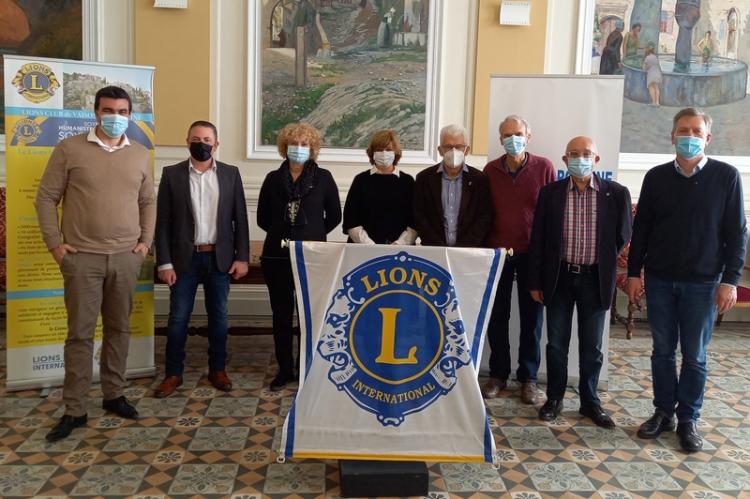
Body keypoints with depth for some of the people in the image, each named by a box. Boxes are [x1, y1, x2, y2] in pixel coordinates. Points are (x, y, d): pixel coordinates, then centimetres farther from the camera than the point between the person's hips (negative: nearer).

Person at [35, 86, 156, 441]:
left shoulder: (140, 155, 9)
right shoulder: (69, 149, -1)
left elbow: (148, 202, 15)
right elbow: (46, 198, 1)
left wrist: (146, 241, 6)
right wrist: (54, 243, -5)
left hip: (127, 258, 3)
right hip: (82, 257, -3)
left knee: (119, 329, 11)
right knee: (80, 333, 1)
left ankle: (114, 395, 25)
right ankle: (74, 410, 11)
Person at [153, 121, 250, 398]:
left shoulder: (231, 174, 3)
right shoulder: (172, 174, -1)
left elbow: (240, 218, 4)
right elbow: (163, 222, -2)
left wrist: (242, 257, -2)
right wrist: (164, 262, -7)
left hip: (219, 257, 1)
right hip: (185, 258, -1)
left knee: (218, 317, 10)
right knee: (178, 318, 4)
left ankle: (217, 370, 24)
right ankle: (173, 374, 18)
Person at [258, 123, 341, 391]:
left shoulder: (323, 178, 1)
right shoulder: (274, 178, 7)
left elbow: (334, 216, 7)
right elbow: (263, 218, 14)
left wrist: (313, 235, 7)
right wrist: (282, 233, 10)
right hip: (277, 256, 2)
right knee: (281, 315, 8)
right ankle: (285, 369, 20)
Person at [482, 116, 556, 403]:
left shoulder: (544, 167, -2)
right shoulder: (490, 170, 3)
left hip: (533, 253, -1)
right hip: (497, 252, 2)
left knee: (531, 318, 7)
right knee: (496, 317, 8)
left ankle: (528, 378, 20)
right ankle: (498, 374, 21)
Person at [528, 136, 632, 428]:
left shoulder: (616, 193, -3)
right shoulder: (550, 192, -1)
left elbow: (623, 236, 6)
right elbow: (538, 239, 0)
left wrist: (603, 261, 9)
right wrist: (535, 281, -1)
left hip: (595, 279, 0)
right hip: (559, 277, 0)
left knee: (591, 347, 10)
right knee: (556, 344, 8)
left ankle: (590, 401, 25)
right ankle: (554, 399, 23)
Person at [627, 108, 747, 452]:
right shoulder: (656, 177, 3)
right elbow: (641, 228, 7)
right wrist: (634, 272, 3)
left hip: (702, 282, -2)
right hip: (660, 279, 2)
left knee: (695, 355, 6)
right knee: (662, 350, 10)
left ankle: (688, 420, 19)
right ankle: (664, 412, 24)